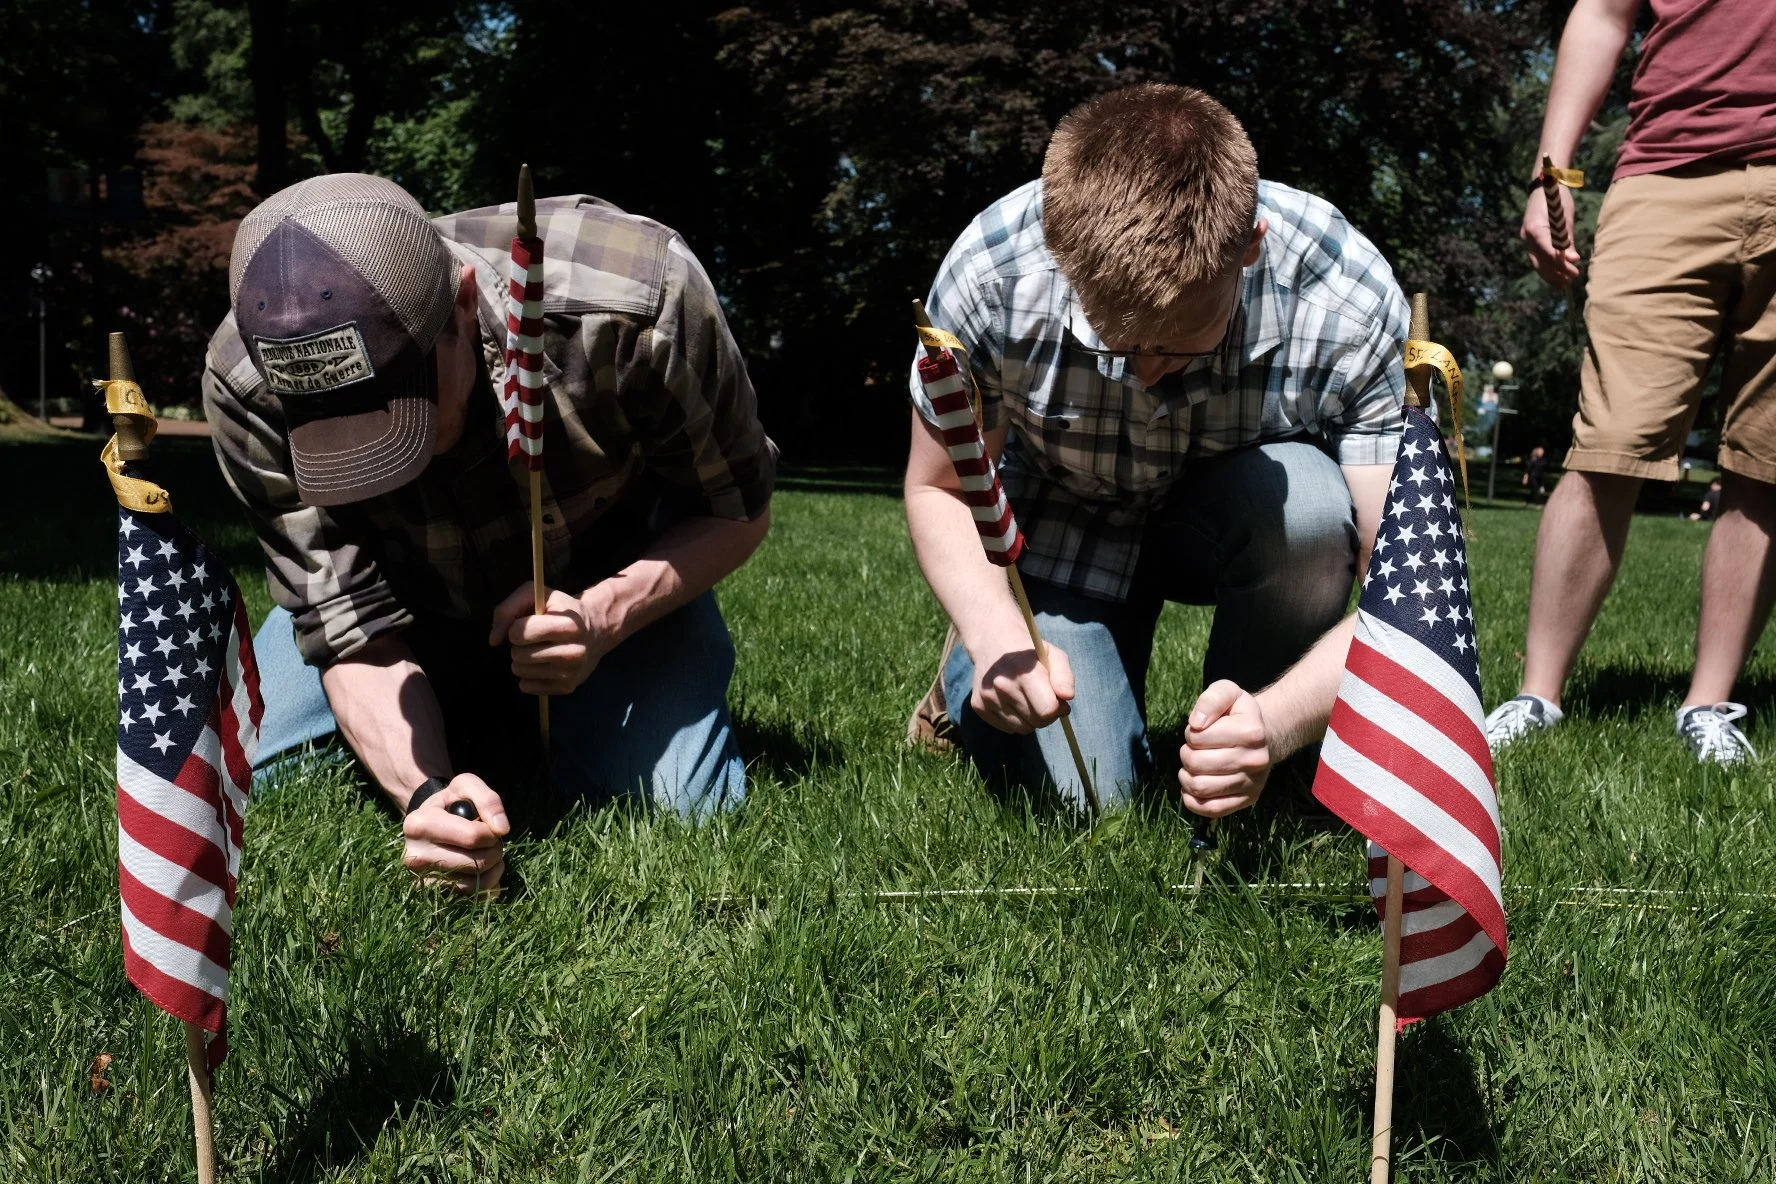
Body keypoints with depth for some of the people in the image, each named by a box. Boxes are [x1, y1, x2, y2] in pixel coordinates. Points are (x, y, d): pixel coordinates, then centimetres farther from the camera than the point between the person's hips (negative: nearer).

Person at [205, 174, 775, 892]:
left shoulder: (634, 299, -38)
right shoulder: (248, 387, -31)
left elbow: (738, 510, -21)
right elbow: (356, 625, -27)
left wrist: (603, 618, -38)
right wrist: (424, 792, -46)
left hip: (614, 581, -1)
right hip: (418, 598, 2)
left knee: (678, 811, -21)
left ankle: (562, 726, 15)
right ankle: (494, 734, 17)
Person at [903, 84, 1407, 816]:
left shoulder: (1351, 303, -32)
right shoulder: (993, 271, -30)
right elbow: (938, 487, -14)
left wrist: (1274, 724, -49)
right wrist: (994, 631, -34)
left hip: (1236, 518, 1)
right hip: (1067, 524, 0)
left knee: (1305, 500, -35)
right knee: (1084, 796, -20)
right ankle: (972, 681, 15)